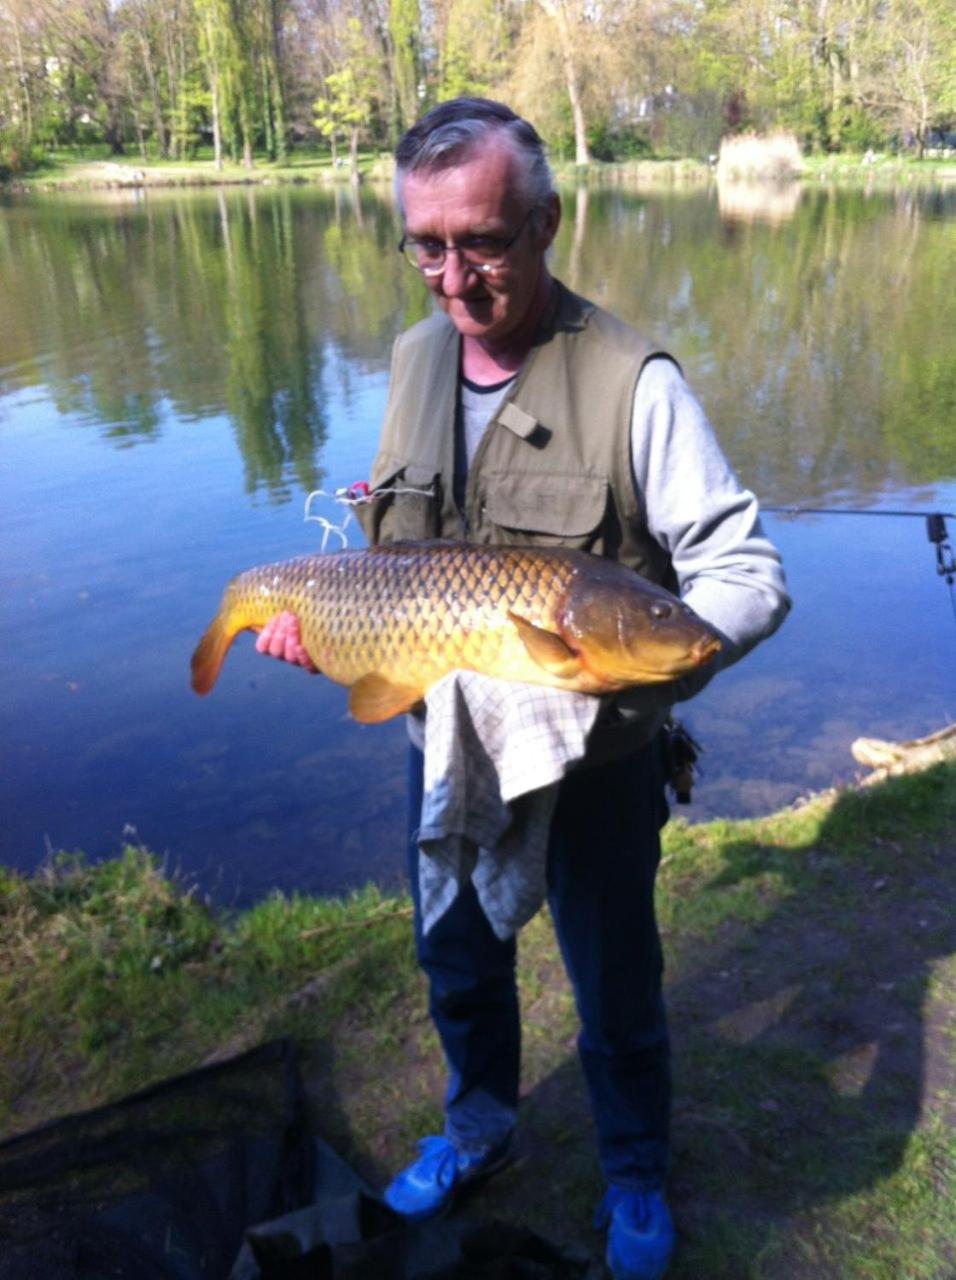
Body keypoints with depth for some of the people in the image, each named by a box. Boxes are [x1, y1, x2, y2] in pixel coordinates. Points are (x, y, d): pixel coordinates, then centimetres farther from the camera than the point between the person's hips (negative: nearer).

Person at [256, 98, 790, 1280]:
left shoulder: (631, 381, -22)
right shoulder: (417, 356, -1)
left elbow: (746, 572, -22)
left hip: (595, 765, -5)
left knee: (615, 992, 16)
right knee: (456, 960, 25)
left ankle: (635, 1182, 45)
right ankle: (480, 1126, 55)